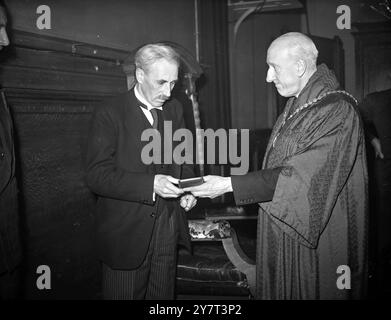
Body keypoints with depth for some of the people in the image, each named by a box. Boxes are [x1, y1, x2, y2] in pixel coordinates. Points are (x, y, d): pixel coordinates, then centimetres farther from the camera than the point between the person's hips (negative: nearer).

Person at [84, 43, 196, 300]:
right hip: (126, 233, -5)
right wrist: (150, 184, -27)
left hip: (168, 229, 5)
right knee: (125, 295, 9)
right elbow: (97, 175, -17)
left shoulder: (174, 109, 7)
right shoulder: (110, 114, -12)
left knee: (164, 294, 15)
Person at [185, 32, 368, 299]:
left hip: (319, 238, -8)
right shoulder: (298, 104, 6)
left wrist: (230, 184, -24)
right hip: (286, 231, 8)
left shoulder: (337, 111, -21)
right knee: (284, 287, 18)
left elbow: (299, 176, -26)